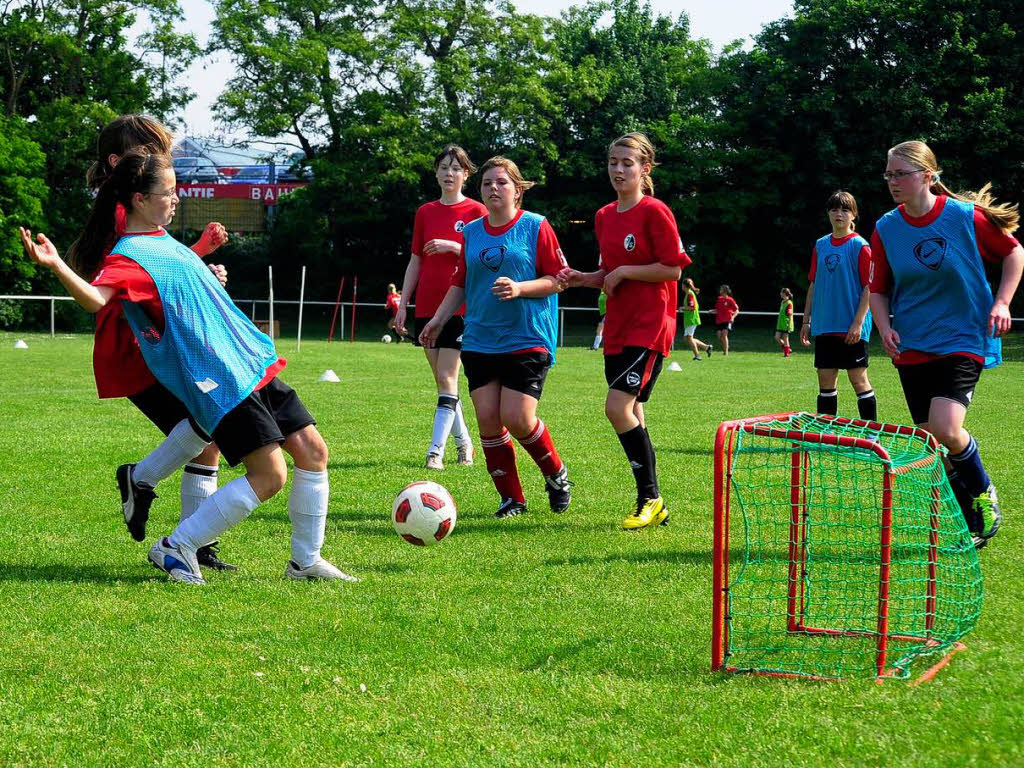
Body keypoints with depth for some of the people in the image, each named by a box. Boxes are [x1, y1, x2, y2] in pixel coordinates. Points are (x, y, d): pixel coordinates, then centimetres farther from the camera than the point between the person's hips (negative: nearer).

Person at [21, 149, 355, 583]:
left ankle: (305, 561, 18)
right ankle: (176, 548, -2)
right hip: (220, 381, -9)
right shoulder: (130, 255, -14)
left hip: (251, 365, 10)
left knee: (313, 451, 6)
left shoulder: (161, 239, 16)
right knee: (269, 475, -14)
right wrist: (56, 266, -50)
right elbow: (97, 298, -36)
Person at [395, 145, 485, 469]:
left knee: (447, 379, -11)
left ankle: (436, 450, -14)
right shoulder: (425, 212, 12)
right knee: (442, 380, 7)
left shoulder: (476, 211, -1)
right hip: (427, 306, 5)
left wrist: (452, 246, -17)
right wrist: (403, 303, 10)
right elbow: (415, 261, 15)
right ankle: (464, 442, 20)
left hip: (460, 306, -5)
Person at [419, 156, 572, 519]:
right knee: (488, 419, -1)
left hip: (527, 340, -5)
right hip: (480, 341, 5)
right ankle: (511, 499, 13)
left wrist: (520, 288, -19)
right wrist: (438, 319, 11)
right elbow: (460, 284, 20)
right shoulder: (471, 232, 11)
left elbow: (558, 280, -4)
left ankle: (557, 476, 14)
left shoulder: (535, 226, -3)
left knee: (517, 419, -13)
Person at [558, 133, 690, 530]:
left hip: (649, 326, -8)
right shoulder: (604, 217, 13)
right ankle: (651, 504, 16)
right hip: (617, 327, 8)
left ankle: (651, 498, -7)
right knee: (631, 414, 8)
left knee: (618, 406, -18)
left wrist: (624, 272, -14)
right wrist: (582, 278, 4)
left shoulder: (655, 212, -10)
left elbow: (672, 270, -14)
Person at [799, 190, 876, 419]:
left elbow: (869, 288, -9)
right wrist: (806, 320, 13)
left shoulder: (860, 246, -6)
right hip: (824, 327, 6)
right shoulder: (820, 245, 11)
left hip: (851, 329, -5)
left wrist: (858, 322, -16)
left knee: (858, 379, -4)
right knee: (826, 380, 8)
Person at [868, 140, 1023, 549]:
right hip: (912, 348, 4)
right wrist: (885, 328, -7)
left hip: (963, 341, -4)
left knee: (946, 429, -22)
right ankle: (973, 522, 22)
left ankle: (984, 494, 7)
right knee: (931, 440, 4)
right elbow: (878, 290, 11)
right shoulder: (885, 229, -1)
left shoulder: (966, 216, -10)